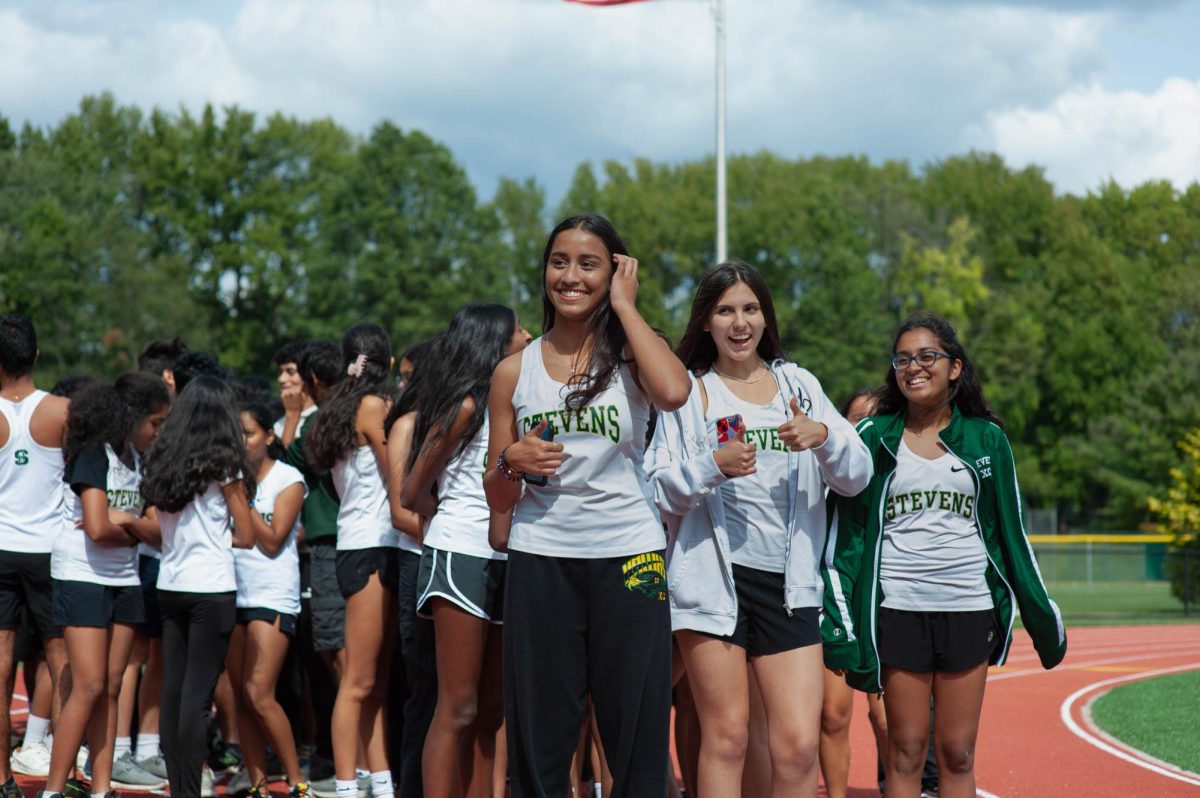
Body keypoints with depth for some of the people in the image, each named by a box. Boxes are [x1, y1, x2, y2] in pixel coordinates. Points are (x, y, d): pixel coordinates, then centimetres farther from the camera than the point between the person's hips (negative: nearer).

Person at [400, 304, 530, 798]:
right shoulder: (467, 406, -7)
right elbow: (412, 496, -1)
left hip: (503, 564, 8)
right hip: (462, 558, -8)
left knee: (490, 711, 7)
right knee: (458, 710, -10)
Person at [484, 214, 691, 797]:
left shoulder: (630, 354, 5)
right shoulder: (515, 371, 9)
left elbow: (673, 392, -22)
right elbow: (497, 499, 14)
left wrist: (624, 306, -10)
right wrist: (511, 462, -10)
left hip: (629, 557, -1)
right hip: (540, 558, 1)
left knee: (635, 733, 0)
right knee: (537, 739, 2)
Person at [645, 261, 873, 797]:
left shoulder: (798, 385, 13)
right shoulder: (688, 391, 6)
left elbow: (856, 477, 7)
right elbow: (659, 491, 0)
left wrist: (824, 436, -12)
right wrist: (712, 466, -17)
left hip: (788, 581, 2)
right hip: (713, 578, -2)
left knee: (799, 745, -5)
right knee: (725, 737, 0)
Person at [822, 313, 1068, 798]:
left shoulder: (985, 439, 8)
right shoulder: (873, 439, 4)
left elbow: (1010, 532, 13)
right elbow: (846, 533, 5)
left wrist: (1042, 614, 11)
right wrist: (838, 618, -5)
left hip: (969, 609, 1)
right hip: (898, 609, -1)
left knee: (958, 754, 3)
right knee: (906, 753, 0)